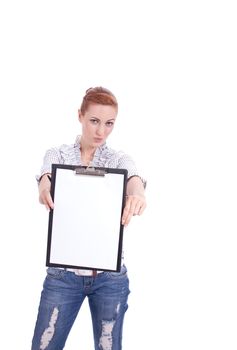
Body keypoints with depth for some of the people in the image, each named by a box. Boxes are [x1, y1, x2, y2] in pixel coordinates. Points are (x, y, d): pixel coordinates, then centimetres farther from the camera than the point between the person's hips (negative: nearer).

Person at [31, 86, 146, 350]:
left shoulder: (120, 160, 2)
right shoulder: (58, 155, 3)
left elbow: (133, 178, -21)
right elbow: (47, 173, -20)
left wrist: (138, 193, -47)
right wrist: (45, 185, -47)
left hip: (109, 273, 0)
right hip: (63, 271, 0)